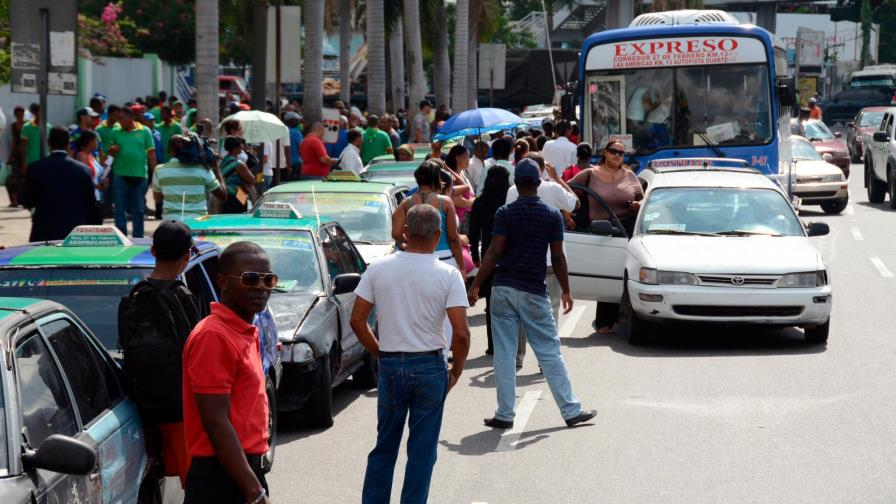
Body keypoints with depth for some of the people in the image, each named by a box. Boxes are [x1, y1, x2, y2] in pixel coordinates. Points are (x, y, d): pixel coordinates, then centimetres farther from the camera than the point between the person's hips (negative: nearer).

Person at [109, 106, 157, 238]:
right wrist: (112, 150, -12)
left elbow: (151, 153, 1)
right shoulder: (115, 132, 5)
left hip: (139, 174, -1)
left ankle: (138, 237, 17)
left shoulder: (144, 131, 1)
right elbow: (109, 151, 12)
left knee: (138, 209, 8)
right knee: (120, 208, 2)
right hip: (120, 174, 1)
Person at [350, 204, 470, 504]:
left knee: (384, 445, 16)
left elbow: (357, 319, 0)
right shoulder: (447, 275, -10)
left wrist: (379, 353, 12)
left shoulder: (379, 268, -3)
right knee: (422, 450, 7)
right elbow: (461, 332, -14)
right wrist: (456, 370, 1)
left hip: (390, 365, 2)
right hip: (430, 367, -2)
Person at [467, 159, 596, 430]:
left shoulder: (505, 213, -4)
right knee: (550, 353, 6)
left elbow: (494, 252, -10)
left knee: (504, 354, 4)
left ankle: (504, 415, 5)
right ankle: (571, 411, 9)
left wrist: (476, 285, -7)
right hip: (534, 293, 0)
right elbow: (557, 257, -1)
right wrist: (566, 290, 9)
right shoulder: (552, 215, -1)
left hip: (503, 290, 0)